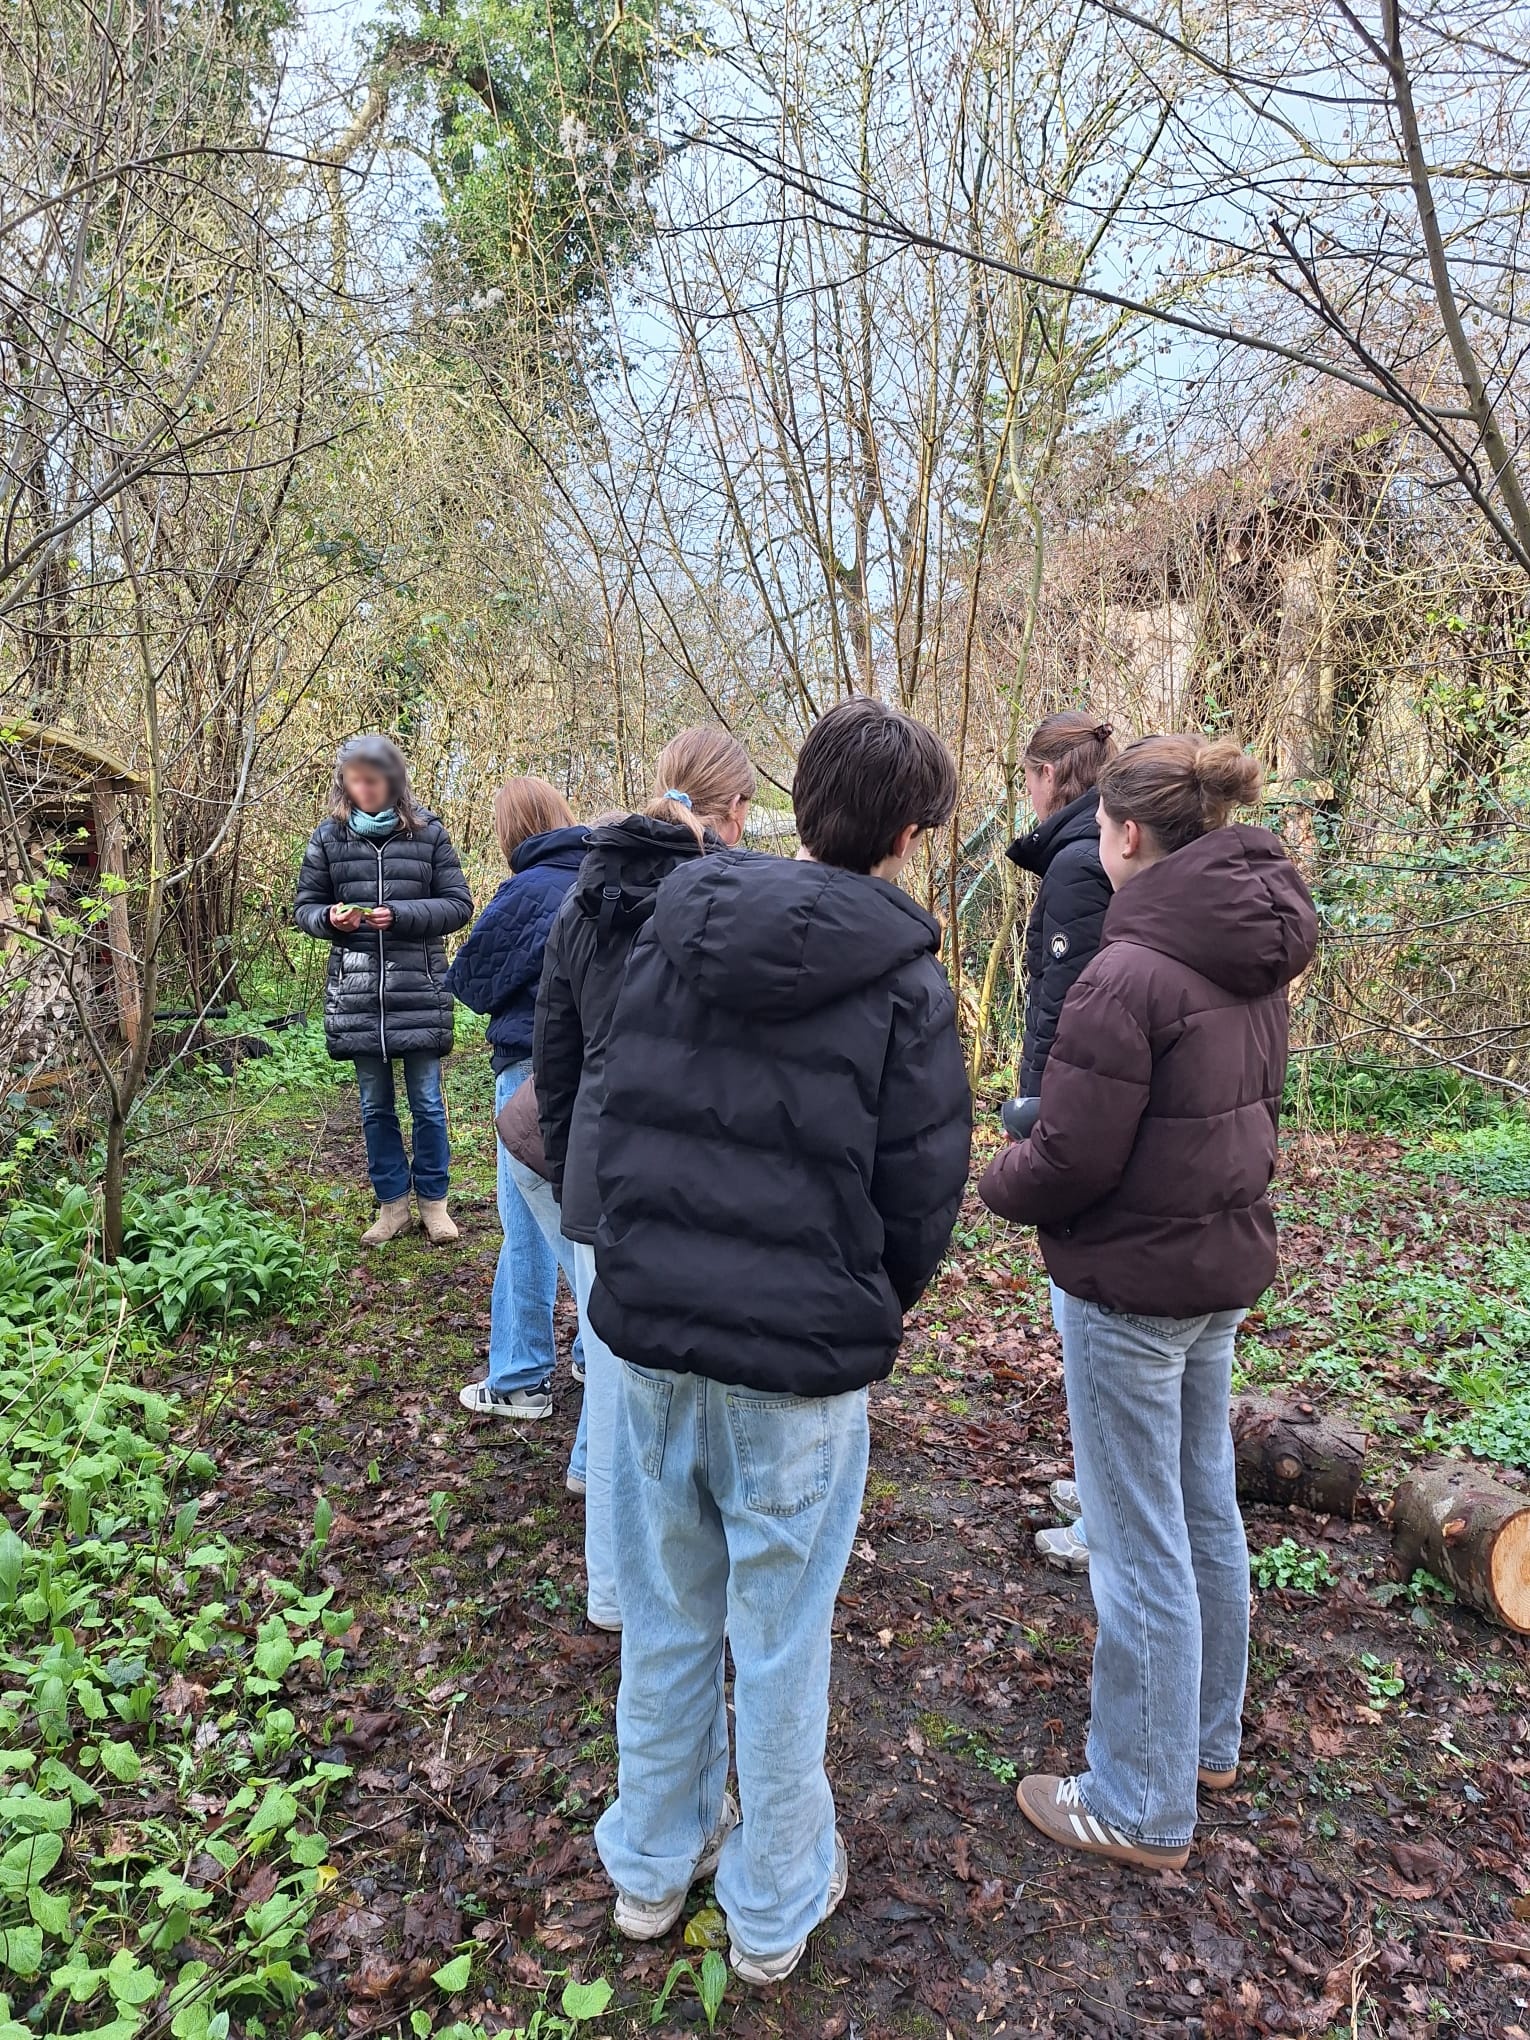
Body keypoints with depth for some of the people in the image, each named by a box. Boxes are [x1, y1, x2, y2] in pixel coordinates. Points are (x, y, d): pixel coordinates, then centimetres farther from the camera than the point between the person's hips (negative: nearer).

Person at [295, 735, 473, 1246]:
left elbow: (458, 904, -3)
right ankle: (392, 1204, 25)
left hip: (419, 990, -2)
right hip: (355, 992, 2)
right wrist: (330, 918, -13)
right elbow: (305, 906, 10)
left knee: (427, 1102, 6)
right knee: (375, 1107, 12)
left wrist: (400, 914, -16)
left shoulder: (428, 832, -1)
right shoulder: (328, 837, 4)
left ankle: (433, 1200, 22)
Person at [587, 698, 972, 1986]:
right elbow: (923, 1188, -7)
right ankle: (775, 1907, 35)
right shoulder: (903, 981, -12)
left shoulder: (674, 928, 0)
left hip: (649, 1327, 4)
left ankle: (653, 1861, 42)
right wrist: (882, 1306, 12)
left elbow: (618, 1115, 6)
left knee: (667, 1612, 21)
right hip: (801, 1355, -4)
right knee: (780, 1636, 14)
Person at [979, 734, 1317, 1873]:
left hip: (1132, 1288, -9)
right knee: (1206, 1508, 22)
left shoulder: (1130, 974, -24)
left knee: (1140, 1548, 6)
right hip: (1227, 1266, 9)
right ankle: (1207, 1739, 42)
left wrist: (1000, 1180, -2)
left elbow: (1072, 1161, -23)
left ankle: (1142, 1810, 24)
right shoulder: (1255, 959, 3)